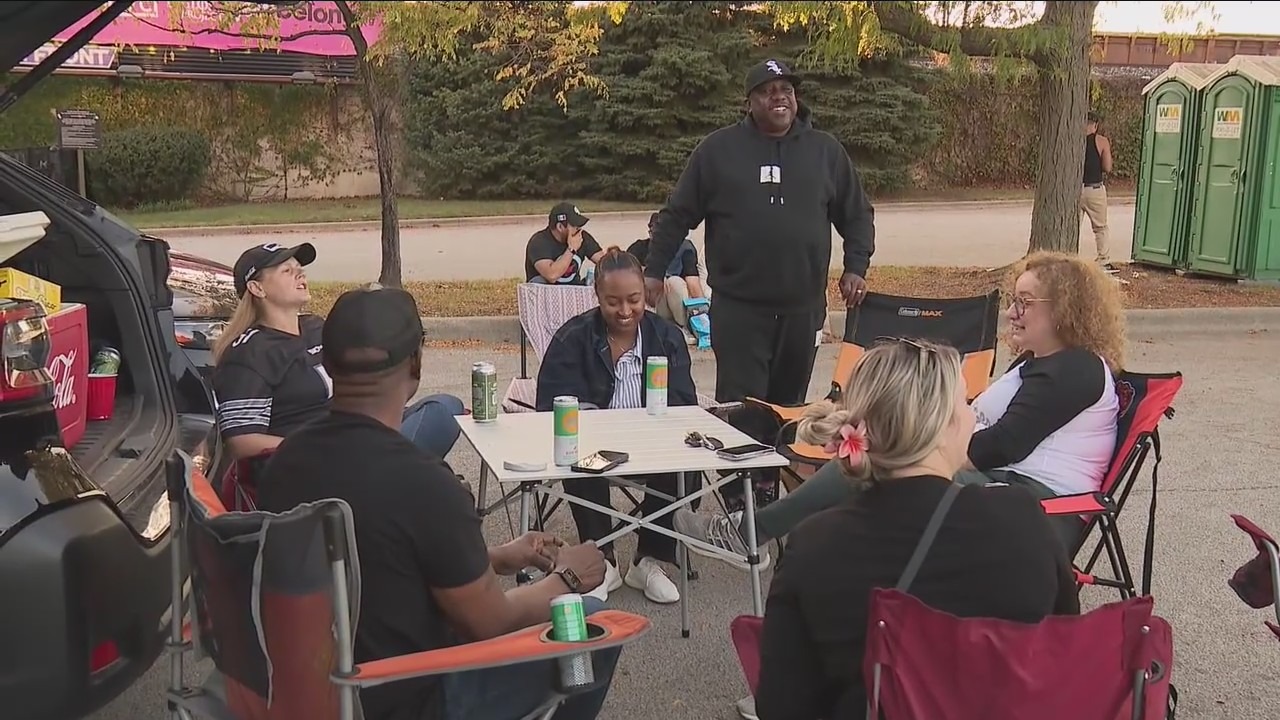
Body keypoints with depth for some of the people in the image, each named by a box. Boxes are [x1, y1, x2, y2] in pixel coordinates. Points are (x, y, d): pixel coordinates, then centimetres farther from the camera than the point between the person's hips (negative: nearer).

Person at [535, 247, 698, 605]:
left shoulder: (667, 337, 6)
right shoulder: (572, 339, -2)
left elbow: (682, 404, -1)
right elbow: (553, 407, -10)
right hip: (591, 444, -2)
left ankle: (649, 561, -8)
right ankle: (602, 562, -13)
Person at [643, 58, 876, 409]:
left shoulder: (826, 150, 9)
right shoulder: (717, 149, 3)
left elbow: (857, 215, 15)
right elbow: (676, 216, 6)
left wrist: (856, 268, 4)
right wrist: (655, 271, 2)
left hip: (803, 308, 3)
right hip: (738, 308, -2)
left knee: (790, 406, 11)